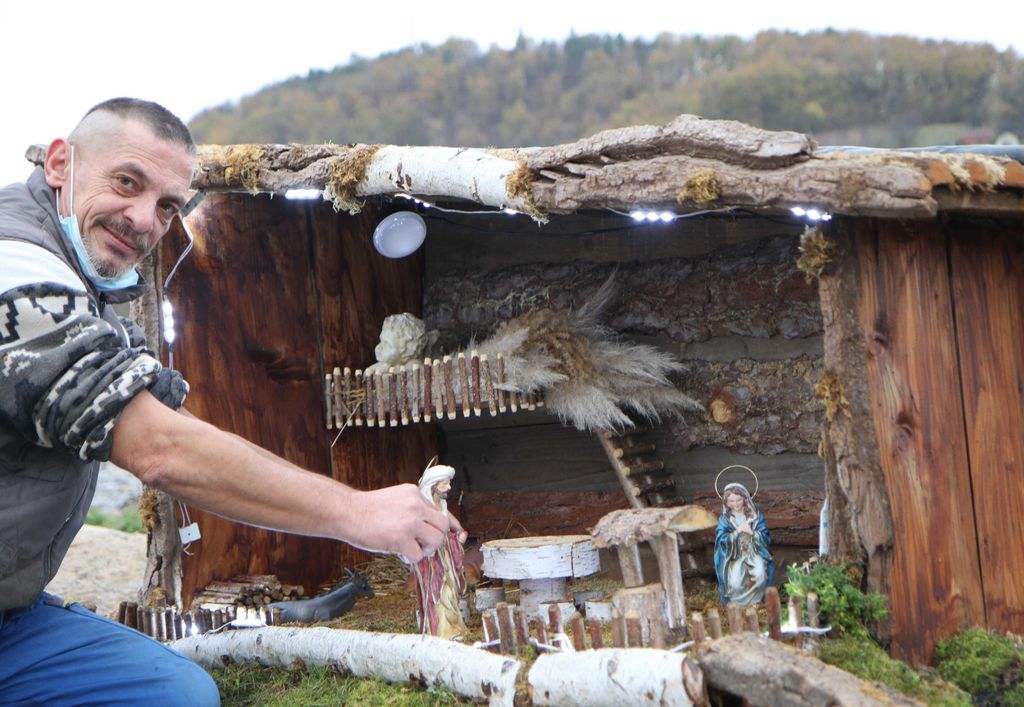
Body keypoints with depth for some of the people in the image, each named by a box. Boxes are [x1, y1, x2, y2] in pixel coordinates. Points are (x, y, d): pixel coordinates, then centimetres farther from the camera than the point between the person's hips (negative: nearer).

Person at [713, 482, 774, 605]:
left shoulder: (756, 516, 4)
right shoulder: (724, 519, 4)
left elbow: (766, 538, -1)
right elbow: (721, 540, -8)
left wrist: (752, 532, -19)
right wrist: (737, 531, -19)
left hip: (754, 553, 1)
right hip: (734, 556, -1)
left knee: (760, 575, -31)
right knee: (735, 582, -29)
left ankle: (755, 599, -6)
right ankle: (737, 603, -3)